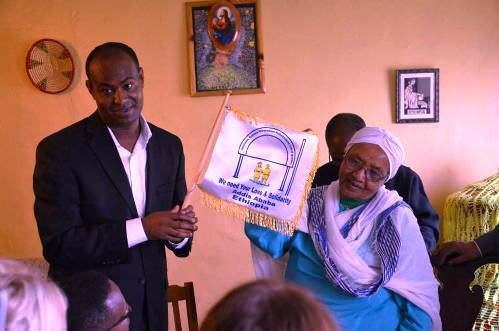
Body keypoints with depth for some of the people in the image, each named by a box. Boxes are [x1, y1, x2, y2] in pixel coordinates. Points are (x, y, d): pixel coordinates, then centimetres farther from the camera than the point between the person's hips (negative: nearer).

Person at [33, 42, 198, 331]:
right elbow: (58, 245, -17)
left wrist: (179, 233, -13)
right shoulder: (59, 150, -14)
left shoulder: (170, 145, 2)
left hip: (152, 306, 5)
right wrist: (142, 228, -24)